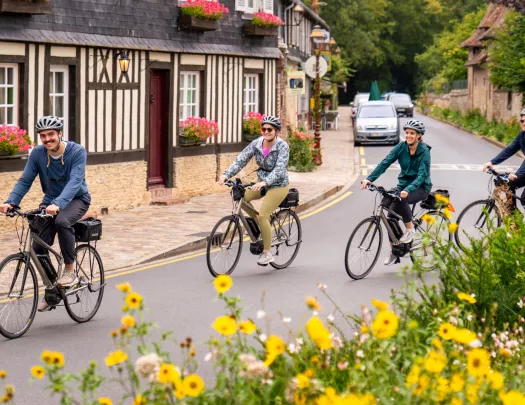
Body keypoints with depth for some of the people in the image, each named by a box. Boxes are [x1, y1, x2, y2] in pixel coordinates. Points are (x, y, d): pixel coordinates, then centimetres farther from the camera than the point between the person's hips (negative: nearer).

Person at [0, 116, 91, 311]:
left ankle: (70, 271, -20)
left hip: (76, 199, -4)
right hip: (51, 201, 4)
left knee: (62, 221, -37)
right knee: (38, 247, -10)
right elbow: (25, 180, -10)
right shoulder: (37, 153, -8)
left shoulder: (77, 151, -20)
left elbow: (75, 181, -32)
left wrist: (58, 204, -48)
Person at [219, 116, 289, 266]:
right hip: (263, 183, 6)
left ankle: (267, 253, -6)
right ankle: (257, 223, 11)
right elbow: (241, 160, -11)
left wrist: (264, 182, -46)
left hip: (278, 186, -6)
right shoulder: (257, 144, -5)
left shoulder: (282, 146, -20)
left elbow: (279, 170, -30)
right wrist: (226, 174, -26)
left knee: (263, 215, -19)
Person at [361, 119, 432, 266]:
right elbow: (386, 162, -11)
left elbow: (422, 175, -27)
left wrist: (408, 190, -42)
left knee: (401, 199, -36)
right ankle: (393, 253, 5)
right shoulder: (402, 147, -4)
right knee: (391, 216, -9)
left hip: (420, 187, -5)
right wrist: (369, 178, -24)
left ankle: (410, 229, -13)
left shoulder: (424, 151, -17)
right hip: (404, 184, 5)